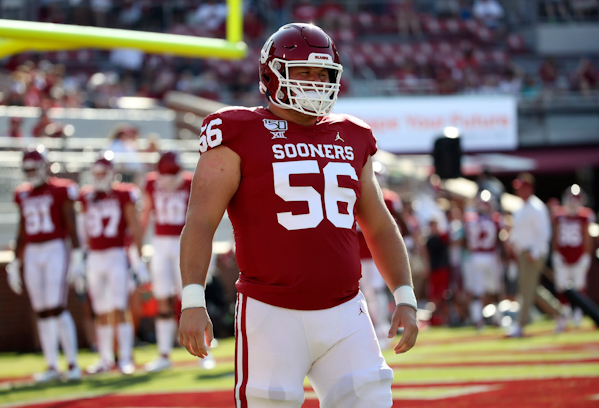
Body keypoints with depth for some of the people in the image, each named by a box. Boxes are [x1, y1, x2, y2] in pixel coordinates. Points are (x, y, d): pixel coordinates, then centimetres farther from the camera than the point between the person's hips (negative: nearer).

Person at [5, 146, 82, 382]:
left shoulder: (60, 191, -4)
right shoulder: (23, 196, 12)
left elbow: (72, 227, -5)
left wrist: (77, 256, -11)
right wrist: (15, 263, 19)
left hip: (56, 250, -6)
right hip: (32, 254, 6)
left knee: (57, 308, -13)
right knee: (42, 313, 5)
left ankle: (72, 364, -8)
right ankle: (52, 366, 9)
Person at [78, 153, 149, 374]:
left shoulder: (123, 195, -3)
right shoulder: (87, 197, 9)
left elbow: (135, 230, -2)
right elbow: (86, 232, 16)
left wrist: (138, 261, -5)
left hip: (116, 256, -4)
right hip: (94, 257, 4)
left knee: (118, 311, -10)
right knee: (101, 313, 8)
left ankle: (126, 358, -6)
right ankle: (106, 358, 15)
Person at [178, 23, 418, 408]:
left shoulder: (350, 140, 14)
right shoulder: (239, 136, -3)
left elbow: (379, 227, 22)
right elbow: (200, 221, -10)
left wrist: (405, 298, 13)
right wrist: (193, 301, -21)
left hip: (344, 317, 5)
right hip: (273, 317, -5)